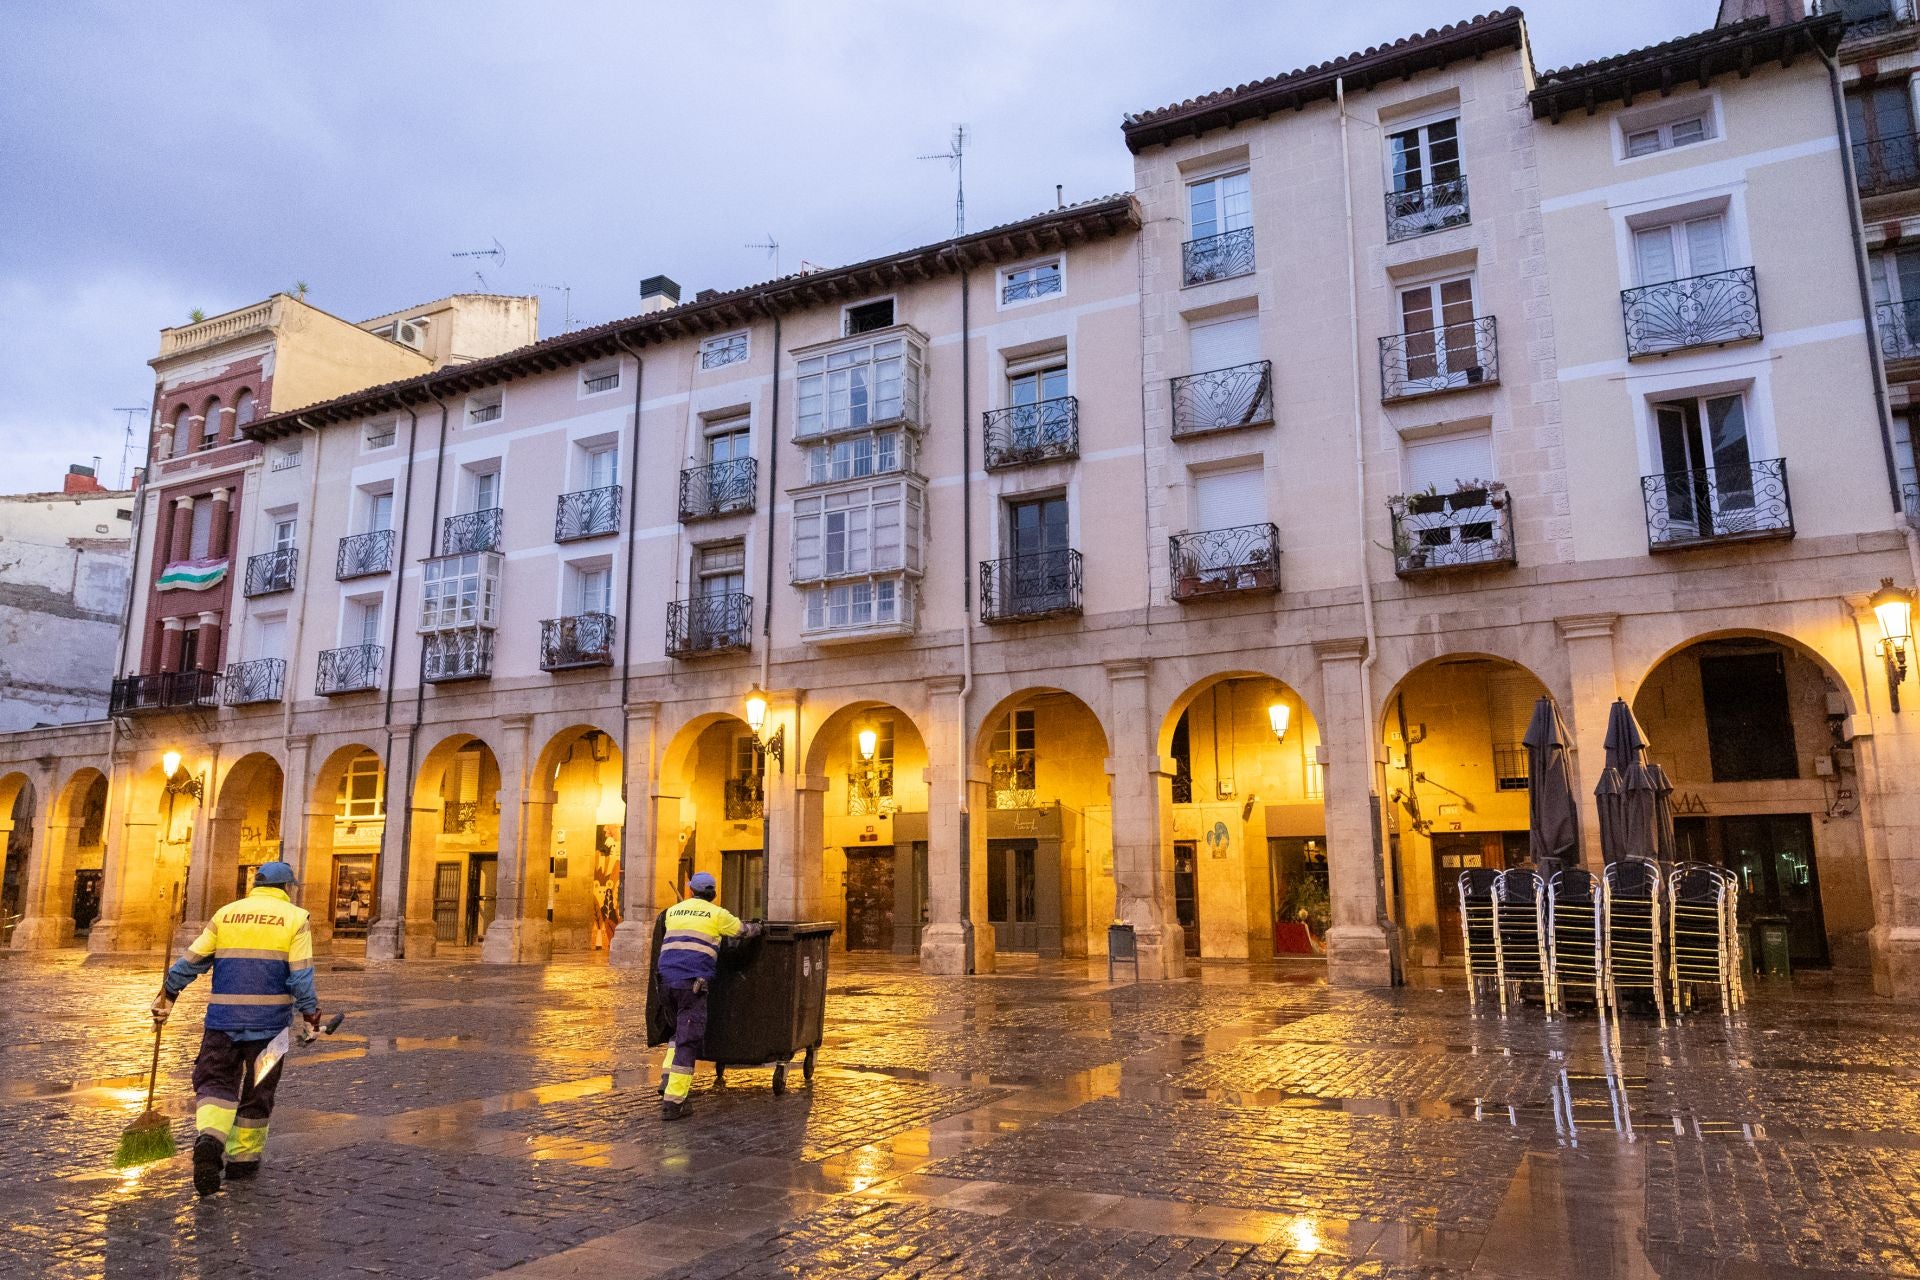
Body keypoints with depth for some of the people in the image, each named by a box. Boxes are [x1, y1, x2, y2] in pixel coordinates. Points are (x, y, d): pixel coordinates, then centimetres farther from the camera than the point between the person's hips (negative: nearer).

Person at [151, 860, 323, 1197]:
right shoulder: (295, 919, -1)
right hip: (269, 1019, -1)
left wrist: (168, 993, 20)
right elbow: (301, 977, -7)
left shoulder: (225, 913, 8)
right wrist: (311, 1014, 2)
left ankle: (210, 1136, -19)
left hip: (223, 1017, 2)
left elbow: (192, 960, 7)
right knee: (257, 1091, 11)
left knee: (215, 1080, 6)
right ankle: (242, 1158, 17)